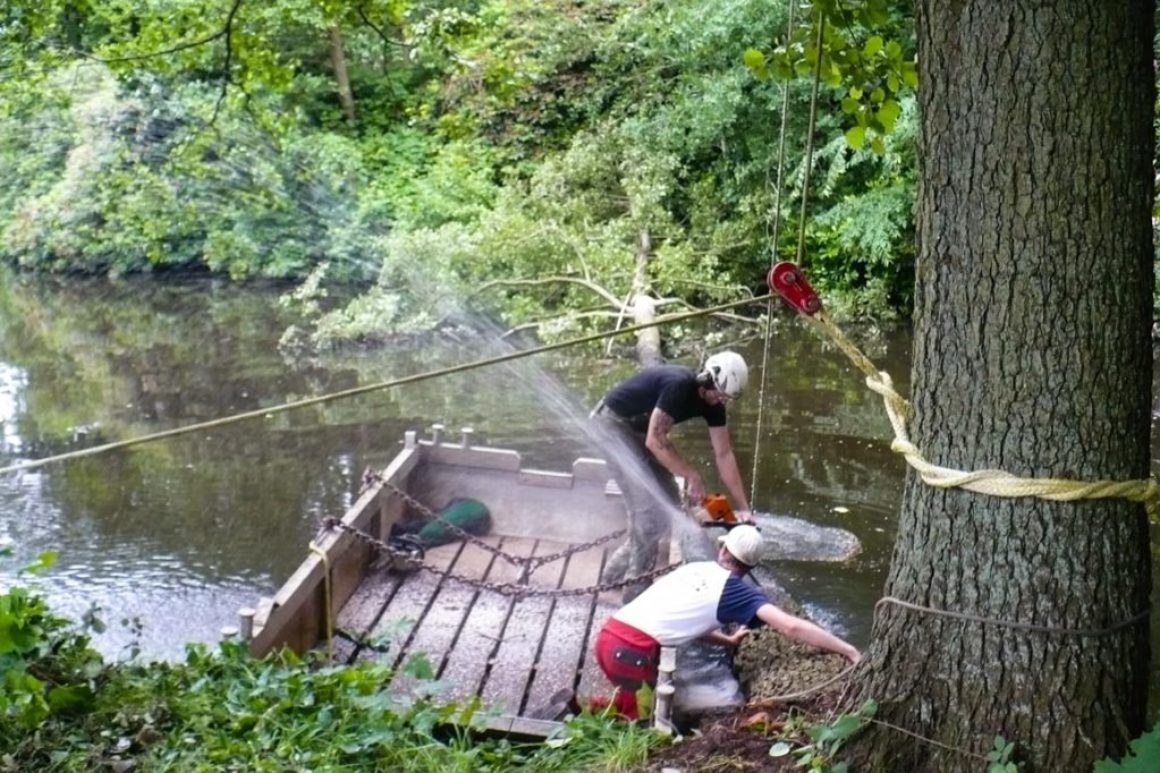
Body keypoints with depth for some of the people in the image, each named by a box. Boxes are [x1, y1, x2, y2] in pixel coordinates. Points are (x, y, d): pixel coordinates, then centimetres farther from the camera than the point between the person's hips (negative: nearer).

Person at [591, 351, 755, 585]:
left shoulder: (713, 401, -6)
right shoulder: (679, 385, -31)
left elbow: (724, 454, -2)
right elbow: (655, 441, -31)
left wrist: (742, 506, -4)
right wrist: (692, 476, -24)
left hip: (638, 430, 9)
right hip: (613, 424, -9)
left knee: (669, 502, 7)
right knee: (649, 506, -16)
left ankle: (617, 573, 15)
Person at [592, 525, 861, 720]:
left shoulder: (695, 569, 17)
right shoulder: (734, 590, 0)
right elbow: (790, 626, -10)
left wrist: (728, 640, 34)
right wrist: (850, 651, -8)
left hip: (607, 637, 7)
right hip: (632, 652, -7)